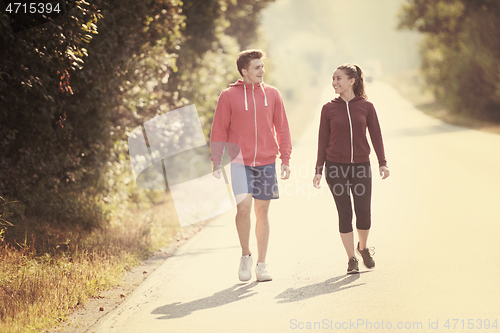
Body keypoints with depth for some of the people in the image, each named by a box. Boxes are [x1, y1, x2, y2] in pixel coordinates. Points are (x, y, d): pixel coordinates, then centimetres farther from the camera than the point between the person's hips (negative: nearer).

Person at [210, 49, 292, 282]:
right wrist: (217, 164, -4)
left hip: (266, 162, 2)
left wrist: (285, 160, 4)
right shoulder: (228, 96, 0)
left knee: (262, 212, 6)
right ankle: (245, 255, 5)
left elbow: (282, 129, 10)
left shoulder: (272, 94, 7)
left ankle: (261, 265, 14)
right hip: (239, 161, -2)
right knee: (243, 206, -16)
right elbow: (219, 131, 1)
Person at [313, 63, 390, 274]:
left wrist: (382, 163, -5)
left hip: (361, 166, 0)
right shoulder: (329, 109, 3)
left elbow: (376, 136, 4)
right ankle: (351, 259, 11)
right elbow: (323, 140, 6)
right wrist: (318, 170, 2)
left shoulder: (366, 106, 3)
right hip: (336, 166, 0)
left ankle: (363, 247, 27)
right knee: (344, 214, 1)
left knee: (363, 213, -2)